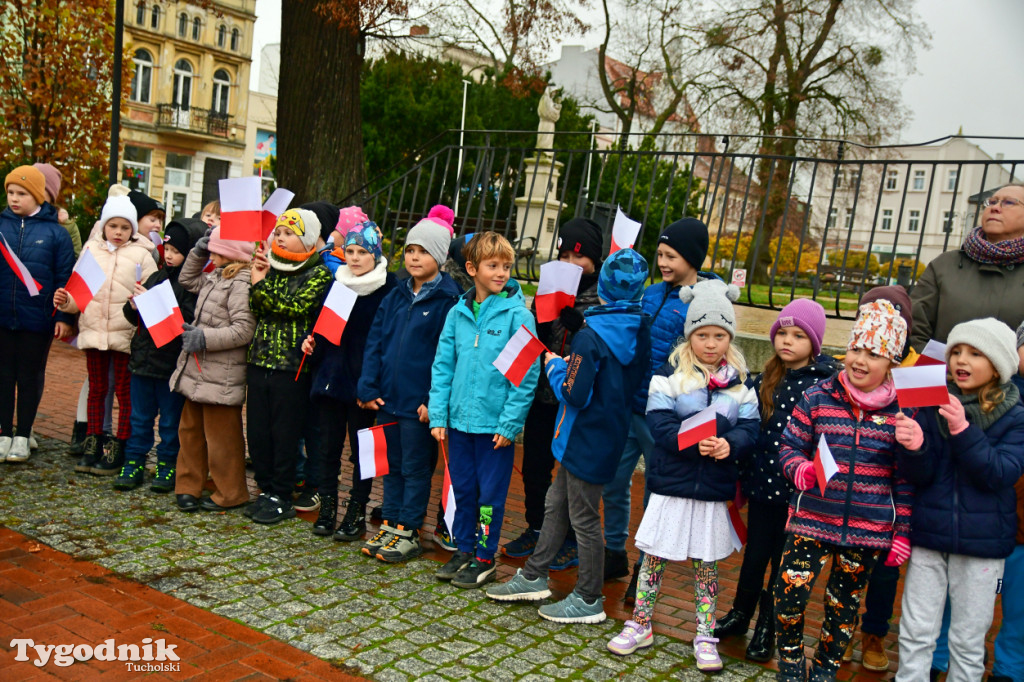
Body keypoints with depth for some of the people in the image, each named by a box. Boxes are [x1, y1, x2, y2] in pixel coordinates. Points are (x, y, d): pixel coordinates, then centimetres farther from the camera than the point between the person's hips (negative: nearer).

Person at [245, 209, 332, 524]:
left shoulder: (319, 273, -4)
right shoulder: (271, 268, 14)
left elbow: (295, 307, -17)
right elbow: (255, 311, 5)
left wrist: (261, 285, -15)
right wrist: (257, 279, -7)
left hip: (291, 365, -6)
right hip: (259, 359, 6)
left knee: (285, 433, 2)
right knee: (257, 430, 9)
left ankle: (282, 497, 13)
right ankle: (266, 489, 24)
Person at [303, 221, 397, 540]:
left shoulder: (388, 289, -7)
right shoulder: (335, 284, 9)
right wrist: (312, 341, -1)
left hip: (363, 381, -4)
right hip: (330, 376, 5)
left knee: (361, 449, 6)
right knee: (329, 445, 11)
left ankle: (356, 513, 18)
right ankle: (327, 507, 23)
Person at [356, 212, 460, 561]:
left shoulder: (448, 300, -10)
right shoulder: (395, 297, 10)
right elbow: (374, 343, 9)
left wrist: (434, 400, -18)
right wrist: (368, 388, 0)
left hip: (420, 403, -6)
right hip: (387, 400, 6)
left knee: (415, 468, 6)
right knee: (393, 465, 17)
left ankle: (408, 532, 17)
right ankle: (390, 525, 28)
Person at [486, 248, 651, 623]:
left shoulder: (590, 336, -21)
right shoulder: (640, 332, 1)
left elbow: (575, 395, -22)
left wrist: (555, 366, -4)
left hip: (587, 438, -8)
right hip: (612, 432, 8)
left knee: (584, 518, 5)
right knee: (556, 505, 18)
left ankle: (588, 599, 19)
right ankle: (533, 577, 30)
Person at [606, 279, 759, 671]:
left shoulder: (740, 383, 5)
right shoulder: (670, 375, -4)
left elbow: (750, 429, 0)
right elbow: (659, 424, -13)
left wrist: (729, 444, -21)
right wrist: (694, 443, -27)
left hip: (715, 489, 2)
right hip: (671, 483, -2)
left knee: (706, 563, 13)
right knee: (654, 555, 8)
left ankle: (705, 637, 28)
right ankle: (640, 626, 26)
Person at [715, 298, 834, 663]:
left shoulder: (826, 385, -9)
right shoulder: (764, 381, 4)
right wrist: (740, 479, 10)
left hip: (798, 491, -3)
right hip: (762, 483, 3)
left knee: (784, 563, 11)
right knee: (754, 556, 15)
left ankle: (767, 627, 28)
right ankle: (740, 614, 36)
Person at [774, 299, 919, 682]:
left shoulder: (902, 413, -1)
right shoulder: (817, 398, -3)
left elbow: (905, 478, 4)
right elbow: (790, 446, 3)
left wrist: (903, 531, 4)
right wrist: (800, 469, -19)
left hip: (869, 530, 1)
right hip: (812, 519, -1)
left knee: (845, 603, 15)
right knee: (789, 593, -8)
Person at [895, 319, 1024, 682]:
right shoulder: (934, 404, -1)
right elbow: (917, 475, -5)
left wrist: (963, 430, -26)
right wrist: (913, 447, -26)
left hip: (982, 541, -1)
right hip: (929, 533, 1)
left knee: (968, 641, 12)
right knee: (915, 633, 8)